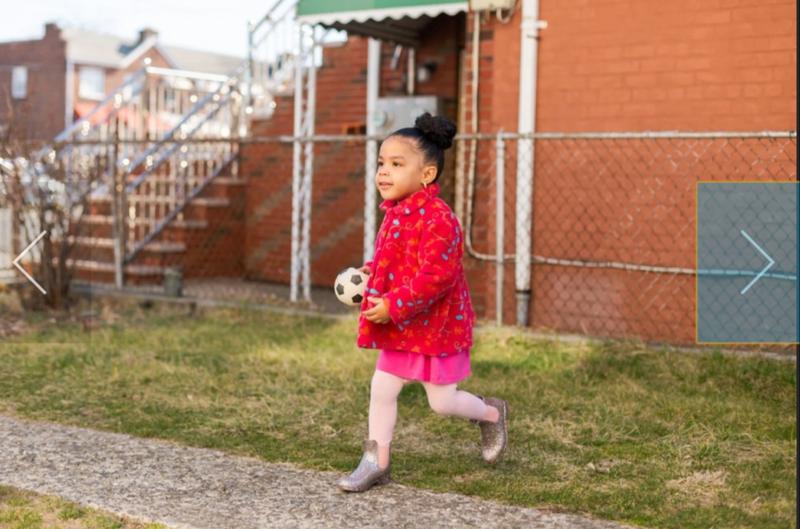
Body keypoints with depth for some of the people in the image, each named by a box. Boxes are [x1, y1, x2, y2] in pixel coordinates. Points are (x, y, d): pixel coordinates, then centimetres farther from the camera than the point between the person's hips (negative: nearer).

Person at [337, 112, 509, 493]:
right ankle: (376, 462, 17)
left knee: (442, 401, 4)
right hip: (399, 327, 8)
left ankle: (492, 413, 34)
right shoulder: (396, 214, 6)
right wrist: (372, 273, 9)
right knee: (381, 388, 6)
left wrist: (393, 305, -28)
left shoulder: (437, 218, -24)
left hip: (436, 323, -8)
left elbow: (437, 274, -30)